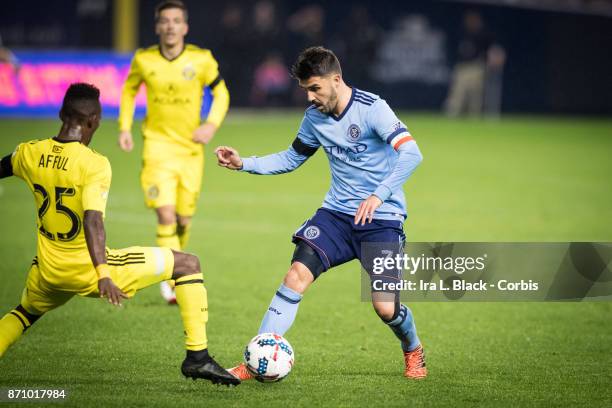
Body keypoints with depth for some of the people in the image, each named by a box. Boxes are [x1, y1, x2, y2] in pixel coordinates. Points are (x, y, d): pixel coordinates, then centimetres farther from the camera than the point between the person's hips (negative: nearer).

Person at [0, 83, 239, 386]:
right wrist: (103, 275, -38)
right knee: (187, 265, 6)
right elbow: (92, 219, -31)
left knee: (26, 313, 38)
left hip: (47, 274, 6)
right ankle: (197, 357, 4)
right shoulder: (94, 164, -18)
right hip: (88, 270, -5)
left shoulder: (29, 153, -1)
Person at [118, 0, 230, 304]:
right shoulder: (144, 60, -5)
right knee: (165, 214, -16)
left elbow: (221, 93, 5)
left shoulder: (201, 59, -7)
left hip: (190, 148, 1)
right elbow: (129, 90, 13)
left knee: (184, 218, 8)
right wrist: (124, 127, 3)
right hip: (157, 145, -1)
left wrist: (212, 124, -12)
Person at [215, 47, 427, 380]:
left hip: (381, 218, -5)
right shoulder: (314, 117, 4)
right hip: (336, 212, 5)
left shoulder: (371, 108, -16)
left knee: (385, 307, -10)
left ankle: (414, 352, 24)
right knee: (297, 274, -15)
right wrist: (244, 164, 6)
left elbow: (411, 154, -26)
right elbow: (291, 158, 20)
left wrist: (379, 195, -36)